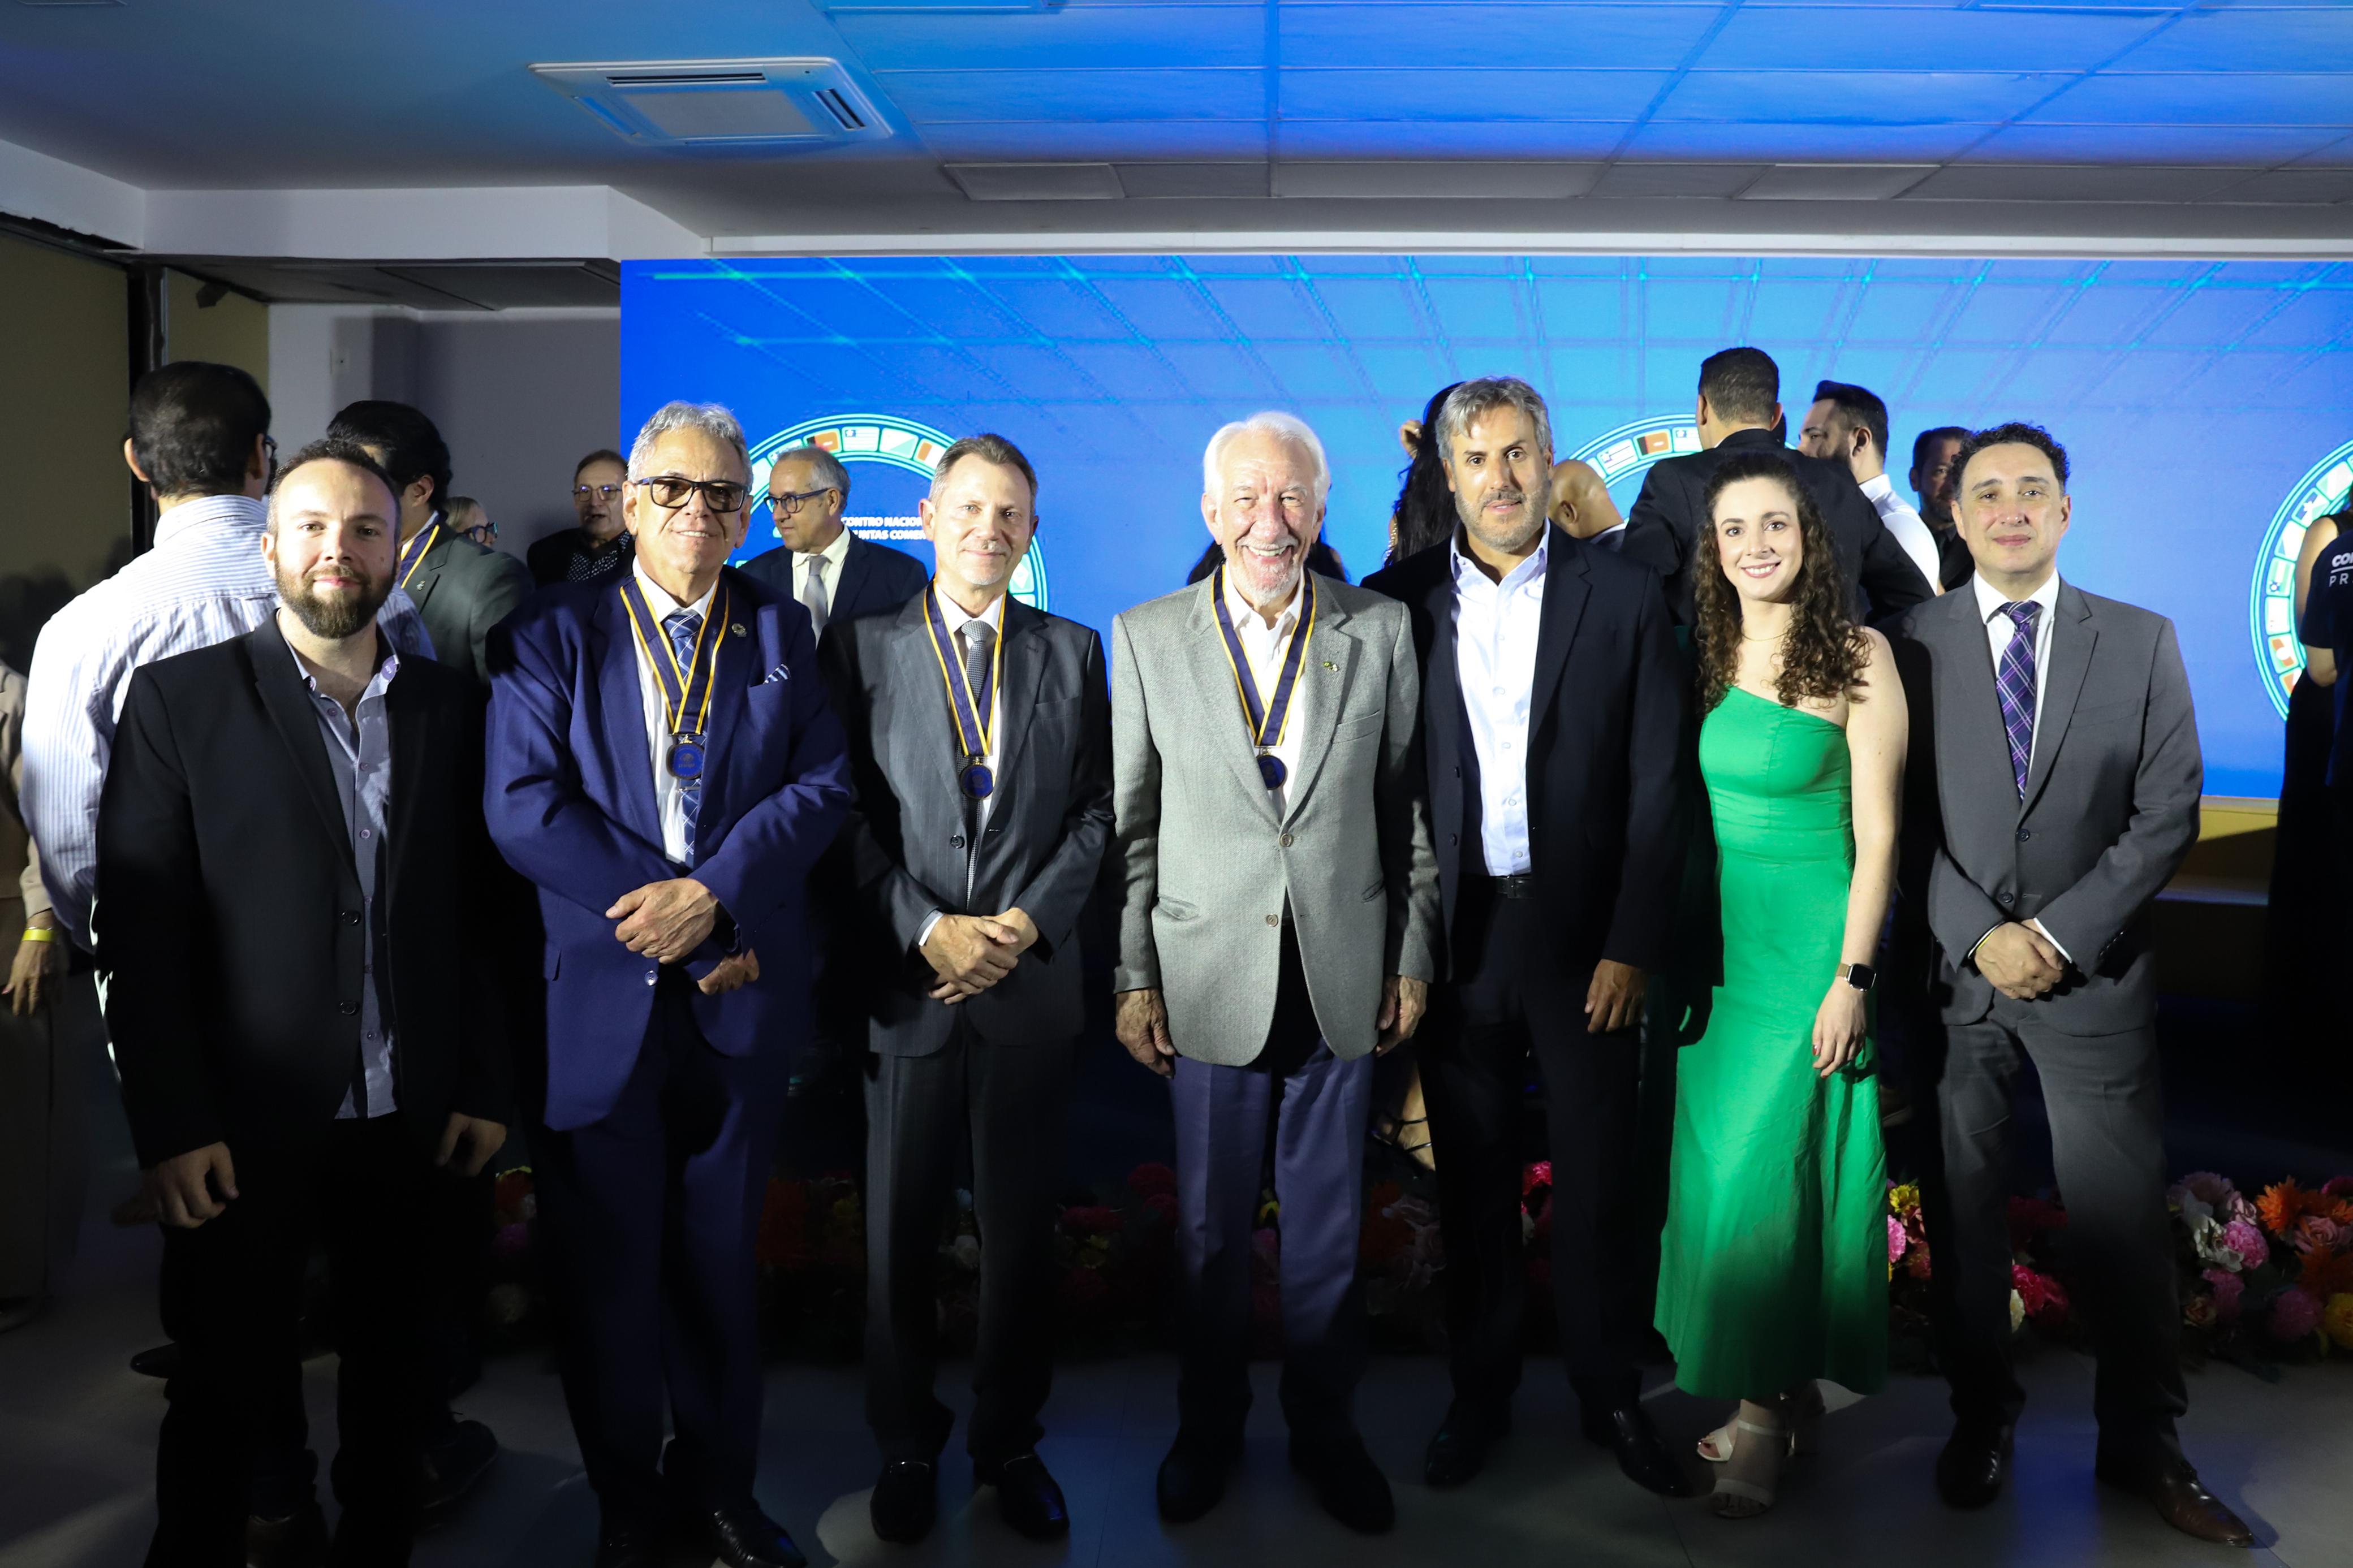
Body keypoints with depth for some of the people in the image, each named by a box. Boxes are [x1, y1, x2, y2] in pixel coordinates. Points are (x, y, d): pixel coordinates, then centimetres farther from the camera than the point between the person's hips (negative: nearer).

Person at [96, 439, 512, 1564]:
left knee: (392, 1378, 15)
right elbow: (139, 930, -6)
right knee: (223, 1393, 11)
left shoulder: (450, 708, 6)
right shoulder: (180, 699, -3)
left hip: (412, 1128, 3)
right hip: (245, 1132, -2)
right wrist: (170, 1127, -10)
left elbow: (480, 910, 7)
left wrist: (486, 1086, 4)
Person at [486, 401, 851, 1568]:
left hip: (741, 1001, 2)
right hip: (598, 1003, -2)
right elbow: (524, 810, -11)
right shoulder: (551, 633, 0)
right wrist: (670, 928, -15)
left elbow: (822, 785, -3)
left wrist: (712, 895, -18)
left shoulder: (781, 632, 7)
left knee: (720, 1255, 15)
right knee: (608, 1265, 10)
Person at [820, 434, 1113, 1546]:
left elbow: (1095, 810, 5)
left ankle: (1010, 1441, 25)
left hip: (1031, 981, 1)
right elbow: (849, 815, -2)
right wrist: (927, 931, -11)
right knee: (899, 1231, 8)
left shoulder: (1073, 652, 8)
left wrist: (1026, 922, -8)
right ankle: (906, 1445, 25)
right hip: (905, 980, -1)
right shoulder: (864, 648, 3)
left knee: (1021, 1228, 9)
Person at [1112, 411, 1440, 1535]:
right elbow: (1130, 824, 1)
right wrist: (1131, 978, -1)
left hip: (1344, 980, 1)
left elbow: (1408, 808, 5)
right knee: (1210, 1228, 12)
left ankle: (1325, 1425, 31)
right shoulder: (1146, 637, -1)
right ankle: (1209, 1428, 32)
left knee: (1327, 1226, 12)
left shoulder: (1380, 630, 1)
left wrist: (1414, 958, 3)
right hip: (1209, 979, 0)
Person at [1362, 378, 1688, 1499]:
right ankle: (1480, 1392, 28)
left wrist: (1631, 946, -8)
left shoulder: (1622, 596, -1)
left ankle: (1611, 1393, 27)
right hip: (1453, 934, 1)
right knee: (1472, 1182, 12)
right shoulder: (1398, 602, 2)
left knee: (1596, 1177, 9)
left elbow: (1656, 788, -2)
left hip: (1584, 932, -1)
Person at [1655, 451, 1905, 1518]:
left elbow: (1877, 831, -9)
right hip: (1717, 940, 5)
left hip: (1811, 940, -5)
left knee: (1765, 1162, -5)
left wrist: (1853, 976, -13)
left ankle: (1765, 1408, 11)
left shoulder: (1856, 657, -9)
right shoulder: (1706, 655, 6)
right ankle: (1785, 1386, 24)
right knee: (1718, 1163, 9)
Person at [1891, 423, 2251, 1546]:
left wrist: (2061, 931, -10)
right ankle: (1980, 1419, 23)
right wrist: (1980, 935, -12)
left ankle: (2141, 1441, 21)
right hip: (1952, 973, 0)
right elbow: (1901, 821, -2)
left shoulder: (2141, 642, 5)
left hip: (2093, 976, 1)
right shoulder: (1911, 645, 1)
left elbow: (2168, 813, -1)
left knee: (2122, 1219, 5)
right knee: (1962, 1211, 7)